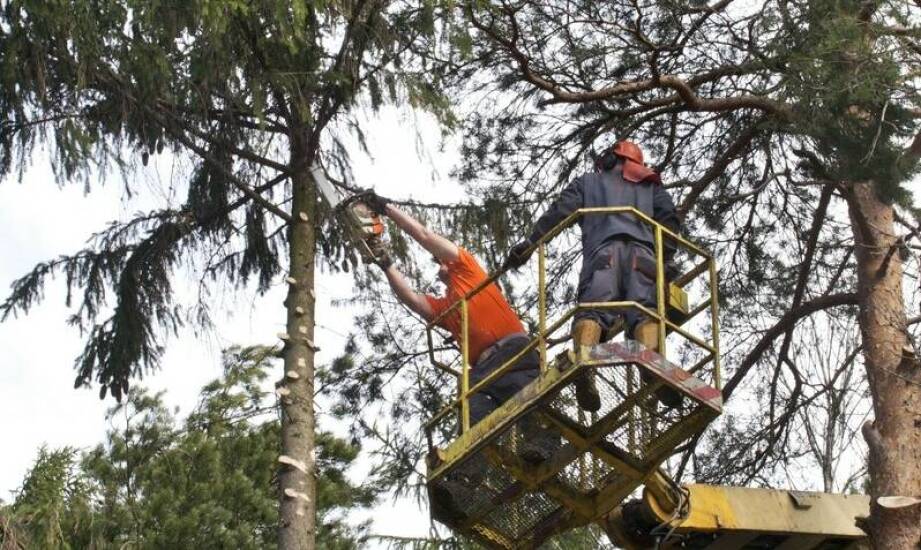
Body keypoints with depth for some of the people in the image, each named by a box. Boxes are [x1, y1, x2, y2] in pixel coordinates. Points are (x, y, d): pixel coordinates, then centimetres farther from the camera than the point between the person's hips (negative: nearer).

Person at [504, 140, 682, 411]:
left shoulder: (588, 182, 33)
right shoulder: (651, 186, 37)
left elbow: (558, 212, 18)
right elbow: (669, 219, 19)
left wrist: (527, 245, 14)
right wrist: (665, 255, 21)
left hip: (603, 251, -1)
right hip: (642, 252, 1)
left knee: (593, 308, -20)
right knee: (645, 311, -18)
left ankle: (583, 359, -50)